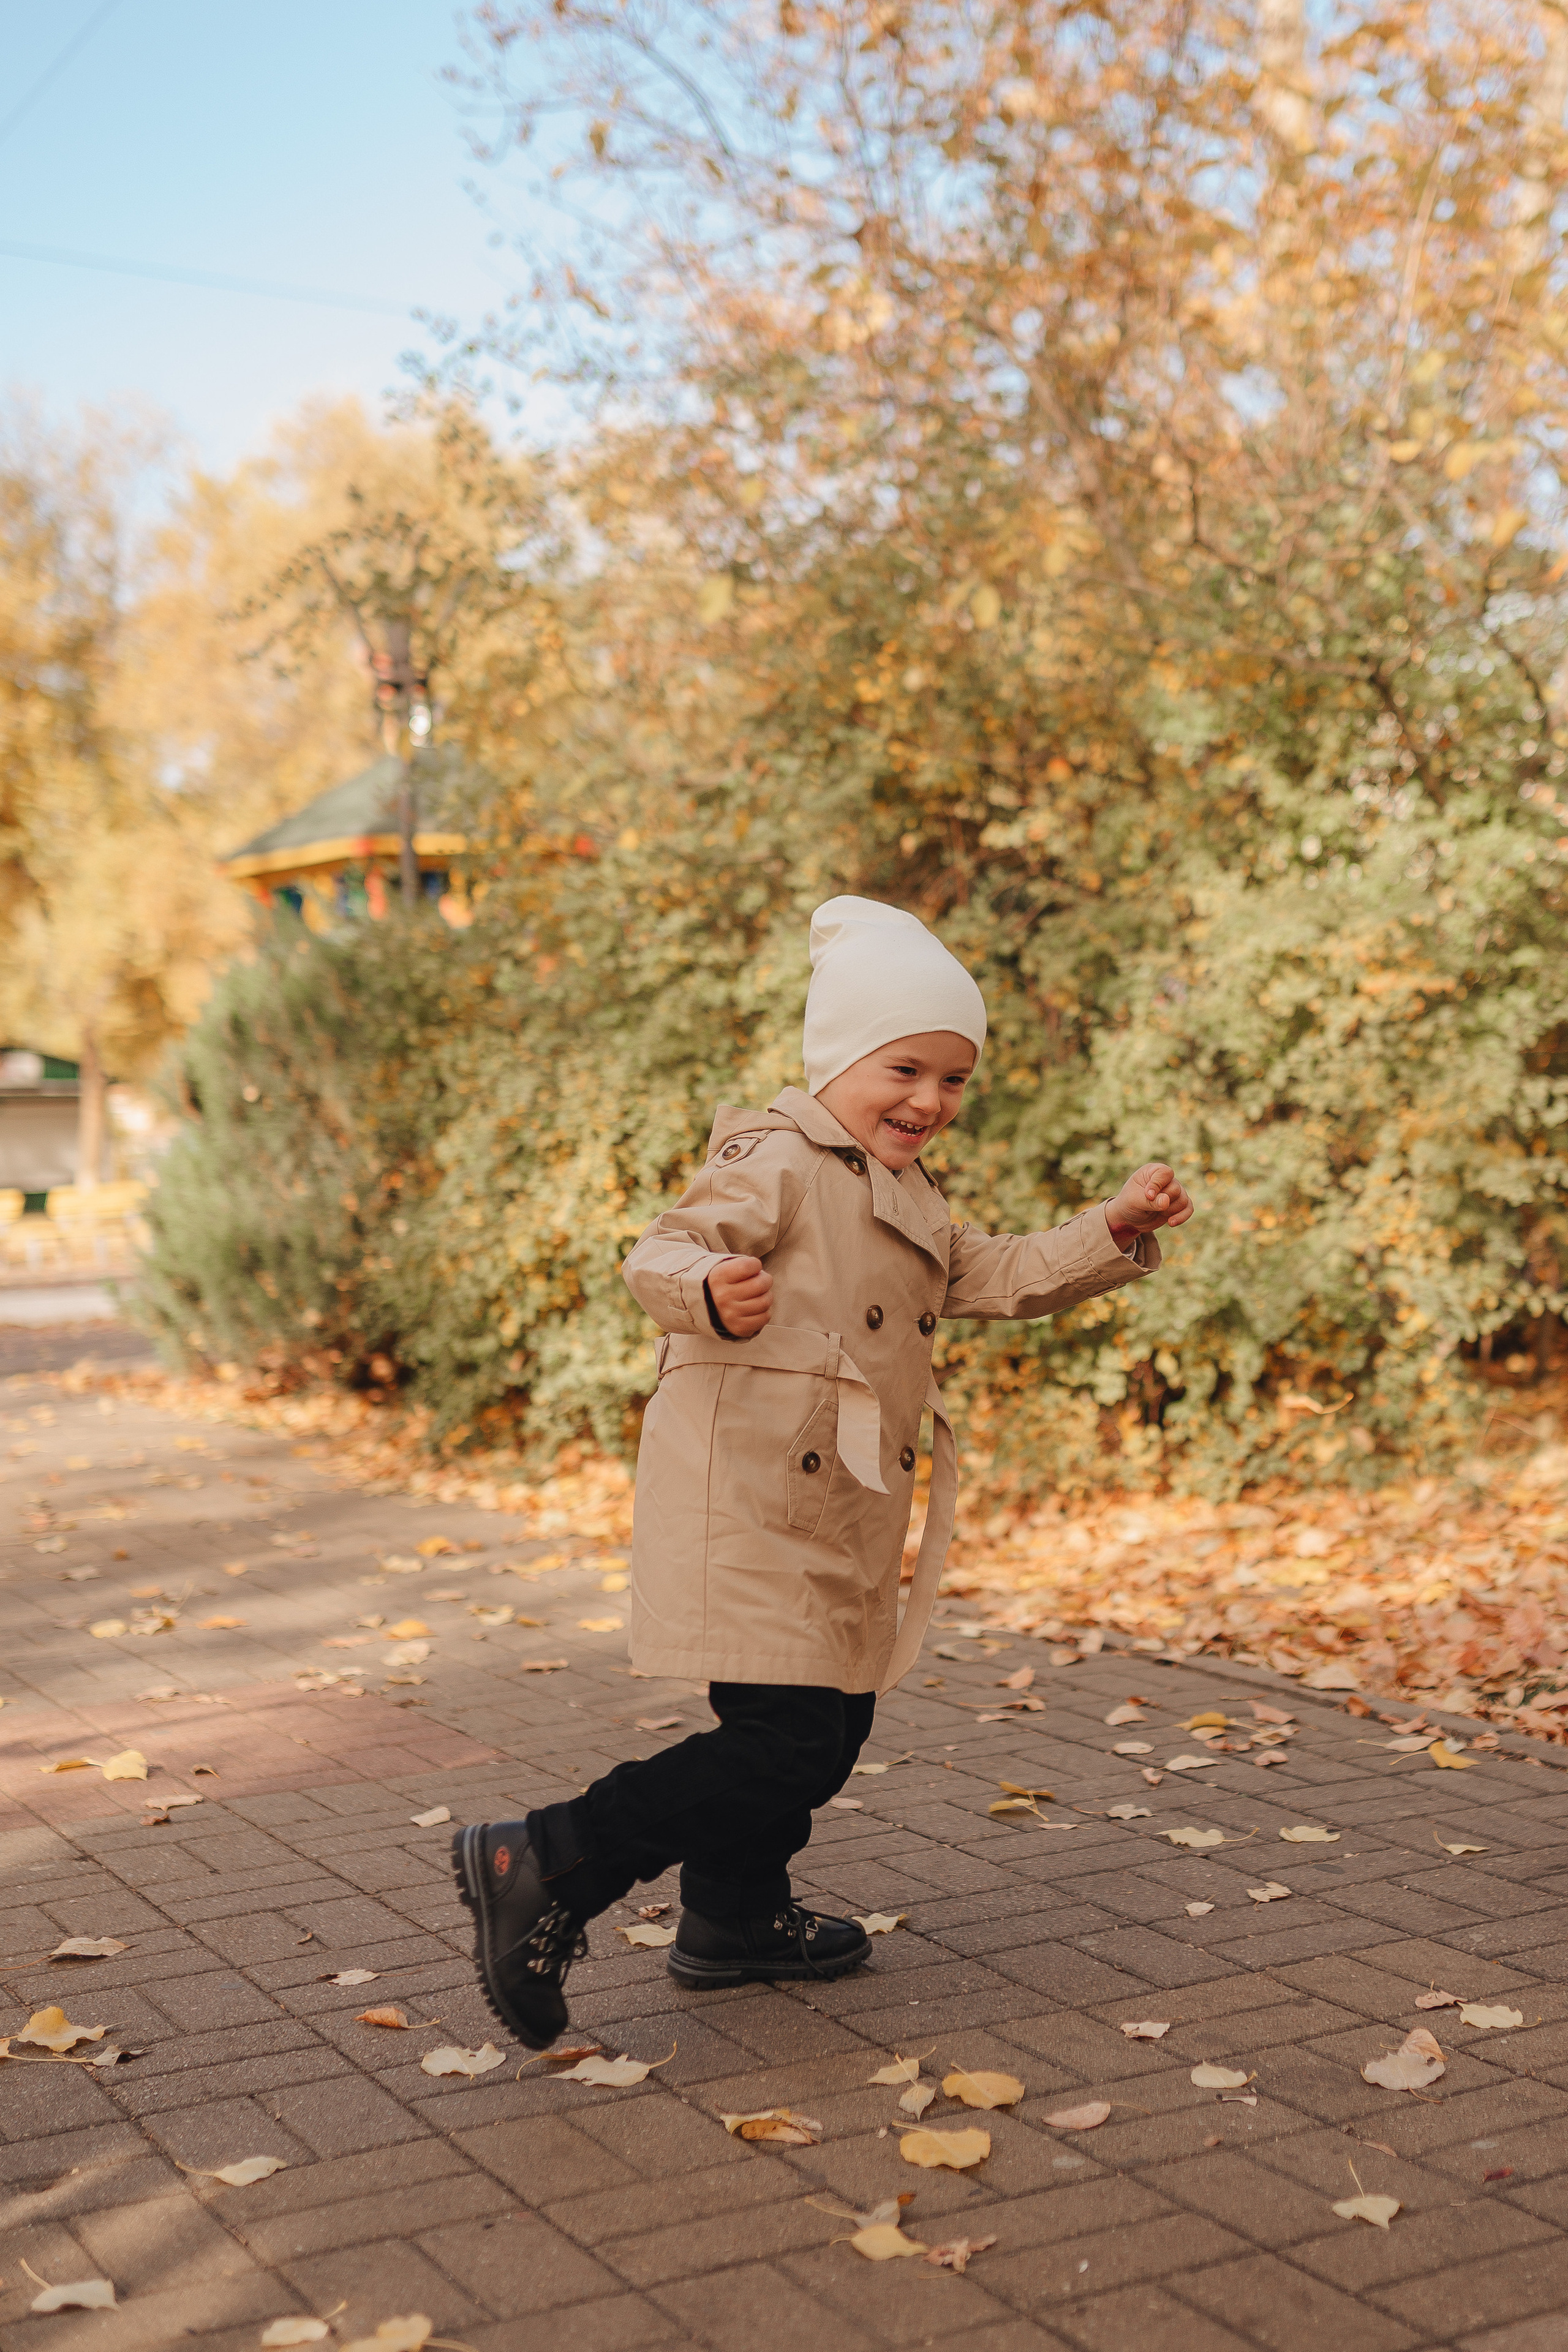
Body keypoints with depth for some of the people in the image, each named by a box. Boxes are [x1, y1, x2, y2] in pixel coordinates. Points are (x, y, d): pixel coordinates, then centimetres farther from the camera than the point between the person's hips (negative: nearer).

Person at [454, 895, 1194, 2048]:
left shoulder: (913, 1201, 20)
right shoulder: (775, 1158, -10)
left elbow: (1003, 1276, 22)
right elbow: (663, 1251, -20)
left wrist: (1114, 1230, 9)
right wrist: (709, 1290, -42)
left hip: (840, 1522, 10)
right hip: (751, 1506, -10)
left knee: (829, 1729, 17)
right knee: (785, 1744, -14)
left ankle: (737, 1917, 36)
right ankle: (544, 1867, -8)